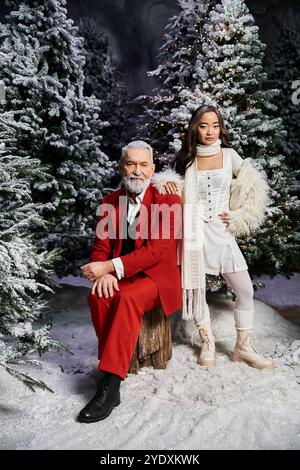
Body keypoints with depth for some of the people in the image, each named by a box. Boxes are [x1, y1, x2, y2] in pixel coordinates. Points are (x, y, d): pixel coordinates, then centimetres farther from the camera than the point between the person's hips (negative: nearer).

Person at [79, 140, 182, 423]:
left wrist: (111, 267, -23)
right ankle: (112, 364, -15)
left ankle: (110, 384, -28)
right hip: (119, 276, 4)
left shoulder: (168, 201, -5)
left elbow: (158, 249, -16)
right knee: (97, 296, -28)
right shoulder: (110, 202, 10)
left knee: (127, 298, -34)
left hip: (156, 275, -3)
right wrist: (104, 272, -18)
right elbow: (101, 245, 6)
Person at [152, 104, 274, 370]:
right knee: (196, 290, 2)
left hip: (221, 232, 0)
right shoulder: (187, 159, 6)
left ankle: (243, 348, 15)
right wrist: (166, 182, -9)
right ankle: (208, 344, 21)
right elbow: (176, 185, 14)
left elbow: (254, 188, 7)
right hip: (194, 232, 0)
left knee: (245, 290, -2)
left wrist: (236, 217, -1)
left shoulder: (229, 155, 5)